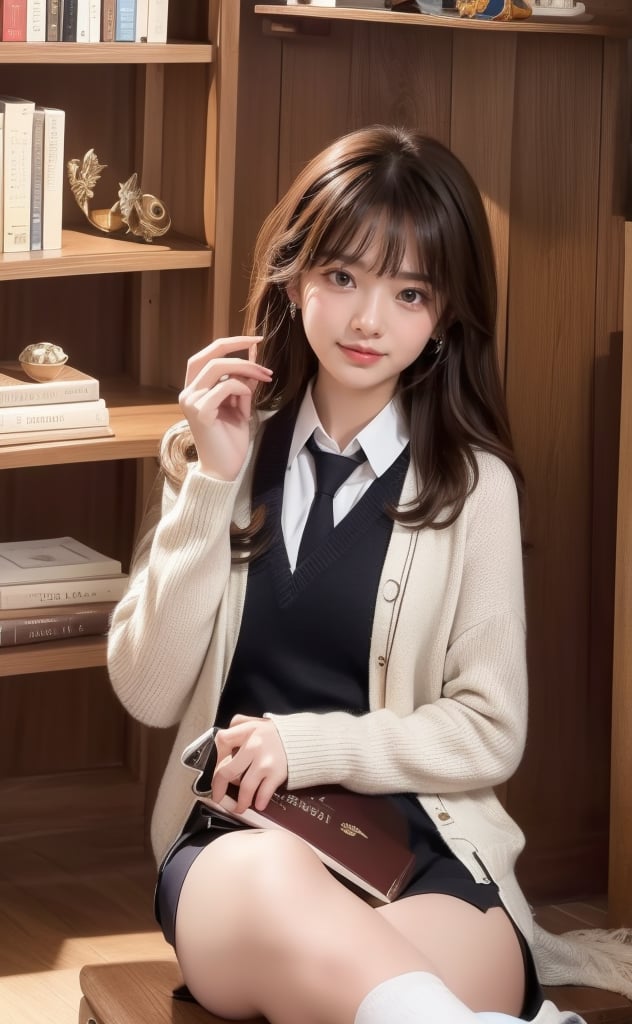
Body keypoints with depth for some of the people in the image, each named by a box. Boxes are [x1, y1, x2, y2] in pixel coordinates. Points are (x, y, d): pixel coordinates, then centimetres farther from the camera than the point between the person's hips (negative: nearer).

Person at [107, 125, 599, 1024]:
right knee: (273, 883, -40)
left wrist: (312, 744, -10)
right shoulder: (219, 450, 12)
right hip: (233, 839, 2)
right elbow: (150, 693, 4)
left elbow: (490, 733, 4)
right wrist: (212, 486, -2)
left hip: (422, 847, -2)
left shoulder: (474, 483, 5)